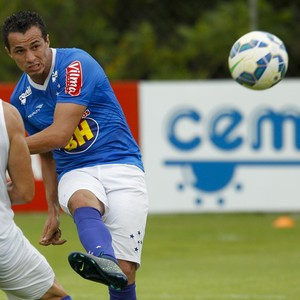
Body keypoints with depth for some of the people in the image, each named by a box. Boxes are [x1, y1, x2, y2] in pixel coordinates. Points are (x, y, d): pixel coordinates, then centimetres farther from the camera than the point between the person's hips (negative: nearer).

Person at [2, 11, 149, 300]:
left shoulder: (75, 65, -11)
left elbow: (59, 134, -17)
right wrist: (52, 210, 22)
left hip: (120, 165, -3)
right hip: (75, 173, 3)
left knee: (125, 273, -19)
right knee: (83, 202, -38)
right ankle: (105, 261, -70)